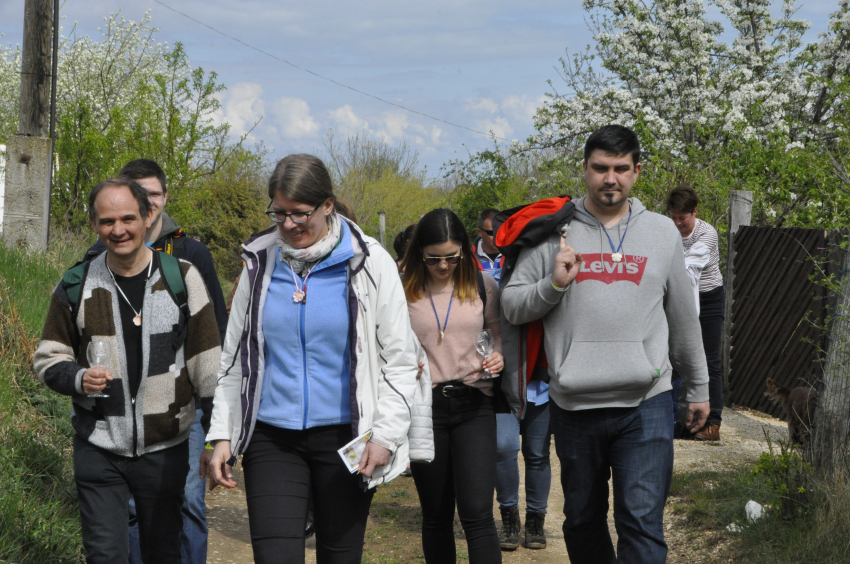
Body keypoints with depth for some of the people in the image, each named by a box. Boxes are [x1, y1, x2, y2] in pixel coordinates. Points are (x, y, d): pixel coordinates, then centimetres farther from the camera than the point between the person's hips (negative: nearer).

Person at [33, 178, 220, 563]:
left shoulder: (182, 277, -2)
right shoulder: (76, 286, 0)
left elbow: (207, 361, 1)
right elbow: (49, 358, 8)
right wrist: (78, 378, -14)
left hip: (165, 448, 0)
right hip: (99, 449, 0)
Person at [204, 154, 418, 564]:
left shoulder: (369, 263, -2)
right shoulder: (259, 262, 6)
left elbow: (399, 361, 0)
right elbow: (233, 358, 12)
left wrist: (386, 436, -10)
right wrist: (222, 436, 6)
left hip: (344, 437, -1)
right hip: (271, 438, 1)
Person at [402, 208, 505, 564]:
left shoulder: (482, 286, 3)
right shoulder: (402, 291, -1)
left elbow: (500, 331, 14)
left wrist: (499, 356, -7)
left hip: (473, 405, 0)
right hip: (424, 407, 0)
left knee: (477, 513, -11)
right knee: (436, 515, 11)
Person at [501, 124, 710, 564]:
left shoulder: (662, 233, 10)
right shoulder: (554, 231, 5)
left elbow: (684, 318, 17)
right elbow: (512, 306, 5)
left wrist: (698, 388, 20)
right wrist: (553, 285, -13)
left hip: (645, 404, 0)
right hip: (573, 406, 1)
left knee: (642, 520, -9)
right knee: (582, 520, 13)